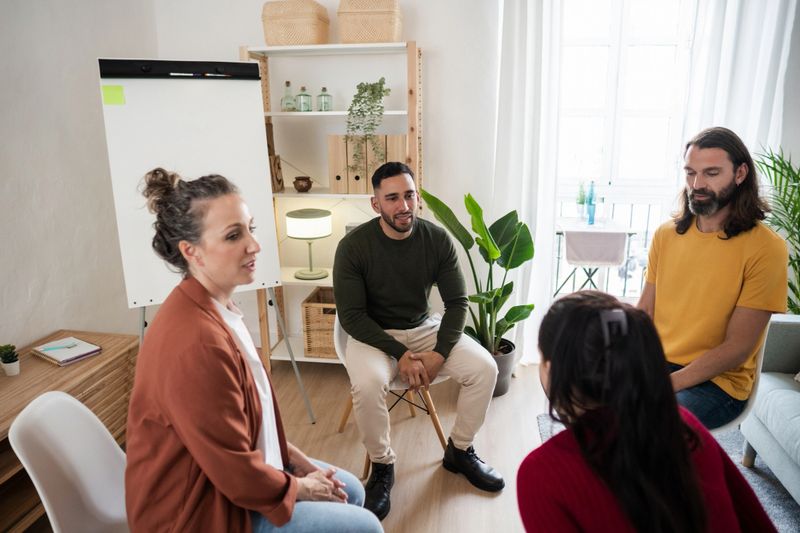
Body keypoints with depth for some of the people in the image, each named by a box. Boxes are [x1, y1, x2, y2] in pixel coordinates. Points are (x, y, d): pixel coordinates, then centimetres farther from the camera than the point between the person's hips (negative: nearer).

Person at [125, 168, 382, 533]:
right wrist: (301, 487, -9)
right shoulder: (197, 343, -33)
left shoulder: (216, 309, 0)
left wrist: (298, 460, 5)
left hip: (223, 475, 9)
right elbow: (239, 476, -25)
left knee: (349, 491, 16)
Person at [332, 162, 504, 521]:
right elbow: (352, 316, -16)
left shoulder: (438, 240, -10)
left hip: (425, 327, 3)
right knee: (367, 385, -34)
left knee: (485, 368, -16)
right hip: (372, 334, -3)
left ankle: (459, 451, 10)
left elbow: (457, 302, -4)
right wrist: (400, 354, -24)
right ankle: (382, 466, -4)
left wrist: (439, 353, -19)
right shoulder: (353, 246, -18)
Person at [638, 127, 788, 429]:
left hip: (717, 381, -5)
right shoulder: (666, 235, 6)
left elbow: (737, 347, -13)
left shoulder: (765, 248, -10)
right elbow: (644, 312, 8)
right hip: (655, 364, 5)